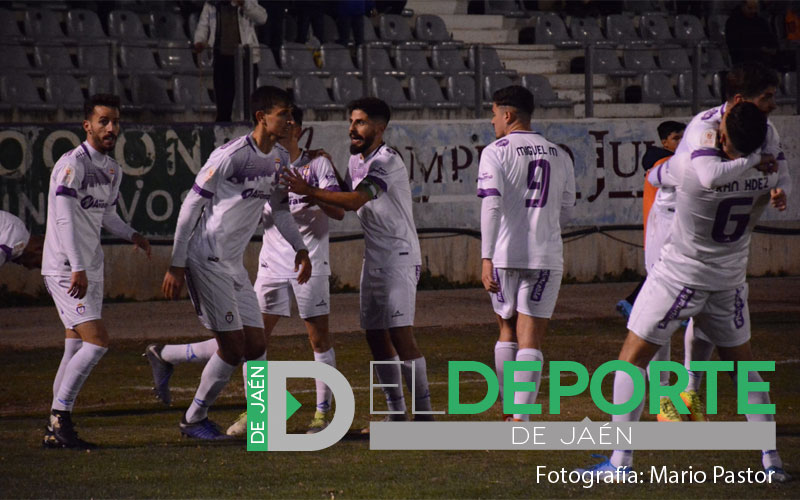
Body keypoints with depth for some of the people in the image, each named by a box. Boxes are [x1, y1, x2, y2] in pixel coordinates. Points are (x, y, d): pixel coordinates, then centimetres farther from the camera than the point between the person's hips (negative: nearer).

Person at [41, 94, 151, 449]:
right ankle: (59, 419, -12)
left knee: (77, 349, 7)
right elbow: (65, 219, -21)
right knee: (97, 342, -17)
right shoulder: (72, 164, -14)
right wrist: (77, 268, -29)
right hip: (65, 269, -9)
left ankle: (57, 432, 10)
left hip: (90, 270, 9)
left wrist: (131, 235, 7)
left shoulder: (113, 170, 14)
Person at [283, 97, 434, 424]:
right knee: (376, 336, 7)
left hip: (399, 257, -9)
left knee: (400, 333, -14)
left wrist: (310, 192, -31)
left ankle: (423, 414, -12)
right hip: (374, 259, 9)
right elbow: (345, 206, 19)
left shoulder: (387, 162, -16)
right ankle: (396, 414, 13)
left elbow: (355, 201, -28)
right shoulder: (356, 161, 14)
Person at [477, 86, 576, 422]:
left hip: (505, 255, -2)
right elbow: (566, 212, 16)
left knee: (508, 331, 17)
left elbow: (491, 206, -13)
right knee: (530, 340, 0)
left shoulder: (496, 153, -3)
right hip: (547, 256, 2)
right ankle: (521, 421, -10)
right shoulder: (559, 157, 10)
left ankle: (511, 412, 22)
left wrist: (486, 258, -16)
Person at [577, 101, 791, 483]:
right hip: (729, 283, 4)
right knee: (742, 366, 20)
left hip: (679, 277, -4)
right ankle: (771, 461, 15)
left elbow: (655, 176, -10)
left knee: (631, 361, 5)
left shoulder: (694, 163, -25)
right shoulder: (770, 174, -8)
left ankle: (620, 462, 0)